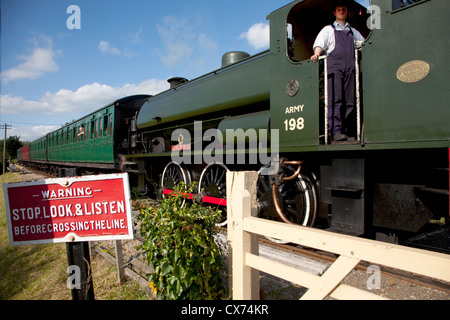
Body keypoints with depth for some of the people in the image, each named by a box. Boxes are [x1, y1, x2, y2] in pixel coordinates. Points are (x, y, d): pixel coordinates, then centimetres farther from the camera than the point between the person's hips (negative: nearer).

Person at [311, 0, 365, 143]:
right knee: (335, 98, -17)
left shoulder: (353, 31, 32)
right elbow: (319, 43, 6)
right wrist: (316, 54, -16)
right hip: (334, 64, -3)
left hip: (350, 67, 3)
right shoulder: (328, 29, 22)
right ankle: (335, 131, -24)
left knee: (350, 100, -6)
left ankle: (351, 134, -6)